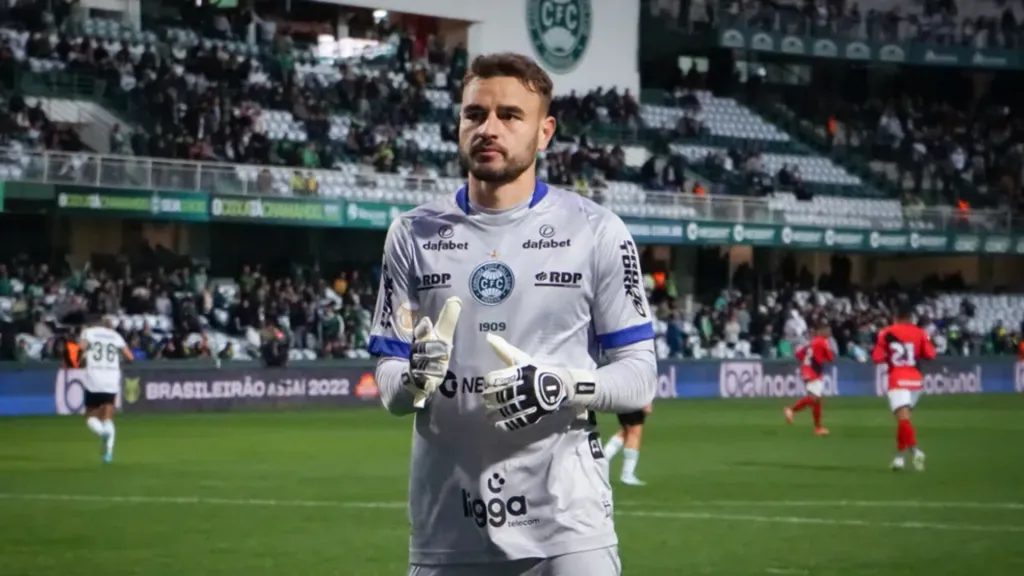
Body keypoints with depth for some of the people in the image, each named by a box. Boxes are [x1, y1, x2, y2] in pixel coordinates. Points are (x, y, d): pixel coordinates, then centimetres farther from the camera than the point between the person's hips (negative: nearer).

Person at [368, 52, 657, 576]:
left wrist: (560, 387, -17)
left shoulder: (596, 233, 2)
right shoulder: (413, 235, 8)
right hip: (446, 530, 3)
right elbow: (389, 388, 9)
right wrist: (413, 380, -14)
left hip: (567, 526, -2)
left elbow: (639, 377, 1)